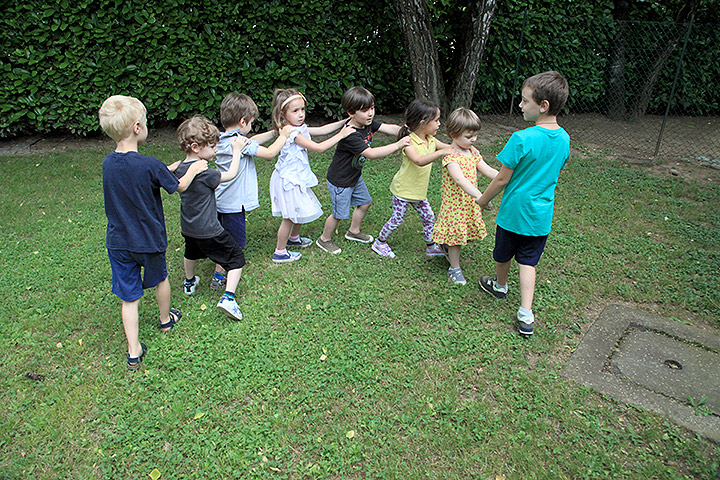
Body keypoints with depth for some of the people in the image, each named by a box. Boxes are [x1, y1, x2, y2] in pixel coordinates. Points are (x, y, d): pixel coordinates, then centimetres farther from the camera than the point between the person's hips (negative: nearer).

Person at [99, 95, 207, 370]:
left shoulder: (108, 163, -6)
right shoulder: (150, 166, -23)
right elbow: (177, 187, -6)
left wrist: (167, 170, 16)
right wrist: (193, 170, 12)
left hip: (118, 242, 4)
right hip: (149, 241, -3)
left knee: (129, 297, 10)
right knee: (160, 278, 25)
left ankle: (134, 353, 16)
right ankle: (166, 320, 48)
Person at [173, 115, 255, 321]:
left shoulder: (180, 168, -1)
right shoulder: (203, 173, -27)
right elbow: (231, 174, -14)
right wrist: (237, 150, -3)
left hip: (188, 228, 8)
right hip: (208, 231, -8)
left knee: (191, 253, 35)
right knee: (236, 258, 2)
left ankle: (189, 282, 58)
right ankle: (228, 297, -9)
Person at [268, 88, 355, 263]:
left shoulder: (299, 128, 5)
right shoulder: (292, 133, -25)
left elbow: (321, 130, 10)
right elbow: (319, 148, -25)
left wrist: (345, 121, 5)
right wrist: (341, 135, -19)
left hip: (297, 178, 10)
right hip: (288, 180, -10)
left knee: (301, 212, 23)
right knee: (289, 217, 1)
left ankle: (293, 238, 47)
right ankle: (279, 252, 16)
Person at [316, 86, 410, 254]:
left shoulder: (368, 123, -6)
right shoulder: (350, 135, -34)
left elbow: (389, 128, -7)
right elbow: (371, 153, -39)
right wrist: (397, 145, -40)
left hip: (355, 177, 9)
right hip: (340, 181, -9)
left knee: (365, 202, 21)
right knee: (340, 214, 4)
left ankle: (354, 231, 44)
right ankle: (324, 239, 28)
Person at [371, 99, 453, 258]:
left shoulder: (431, 140, -1)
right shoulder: (409, 143, -26)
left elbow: (451, 148, 2)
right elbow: (420, 161, -43)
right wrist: (441, 152, -53)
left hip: (419, 191, 7)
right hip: (402, 191, -7)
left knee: (429, 217, 13)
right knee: (397, 219, 5)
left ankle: (431, 247, 31)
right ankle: (379, 243, 28)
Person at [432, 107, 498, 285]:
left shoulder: (472, 151, 4)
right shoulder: (450, 155, -22)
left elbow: (488, 171, 5)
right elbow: (459, 179, -36)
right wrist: (480, 196, -46)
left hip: (470, 200, 8)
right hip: (454, 201, -7)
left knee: (464, 230, 19)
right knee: (456, 232, 4)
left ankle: (447, 245, 48)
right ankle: (454, 268, 21)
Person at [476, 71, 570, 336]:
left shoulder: (522, 139, -23)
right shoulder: (564, 139, -2)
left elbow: (502, 179, -17)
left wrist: (483, 200, -1)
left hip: (514, 212, -5)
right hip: (542, 215, 5)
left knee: (503, 254, 21)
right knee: (528, 262, 14)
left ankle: (500, 285, 47)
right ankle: (526, 315, 10)